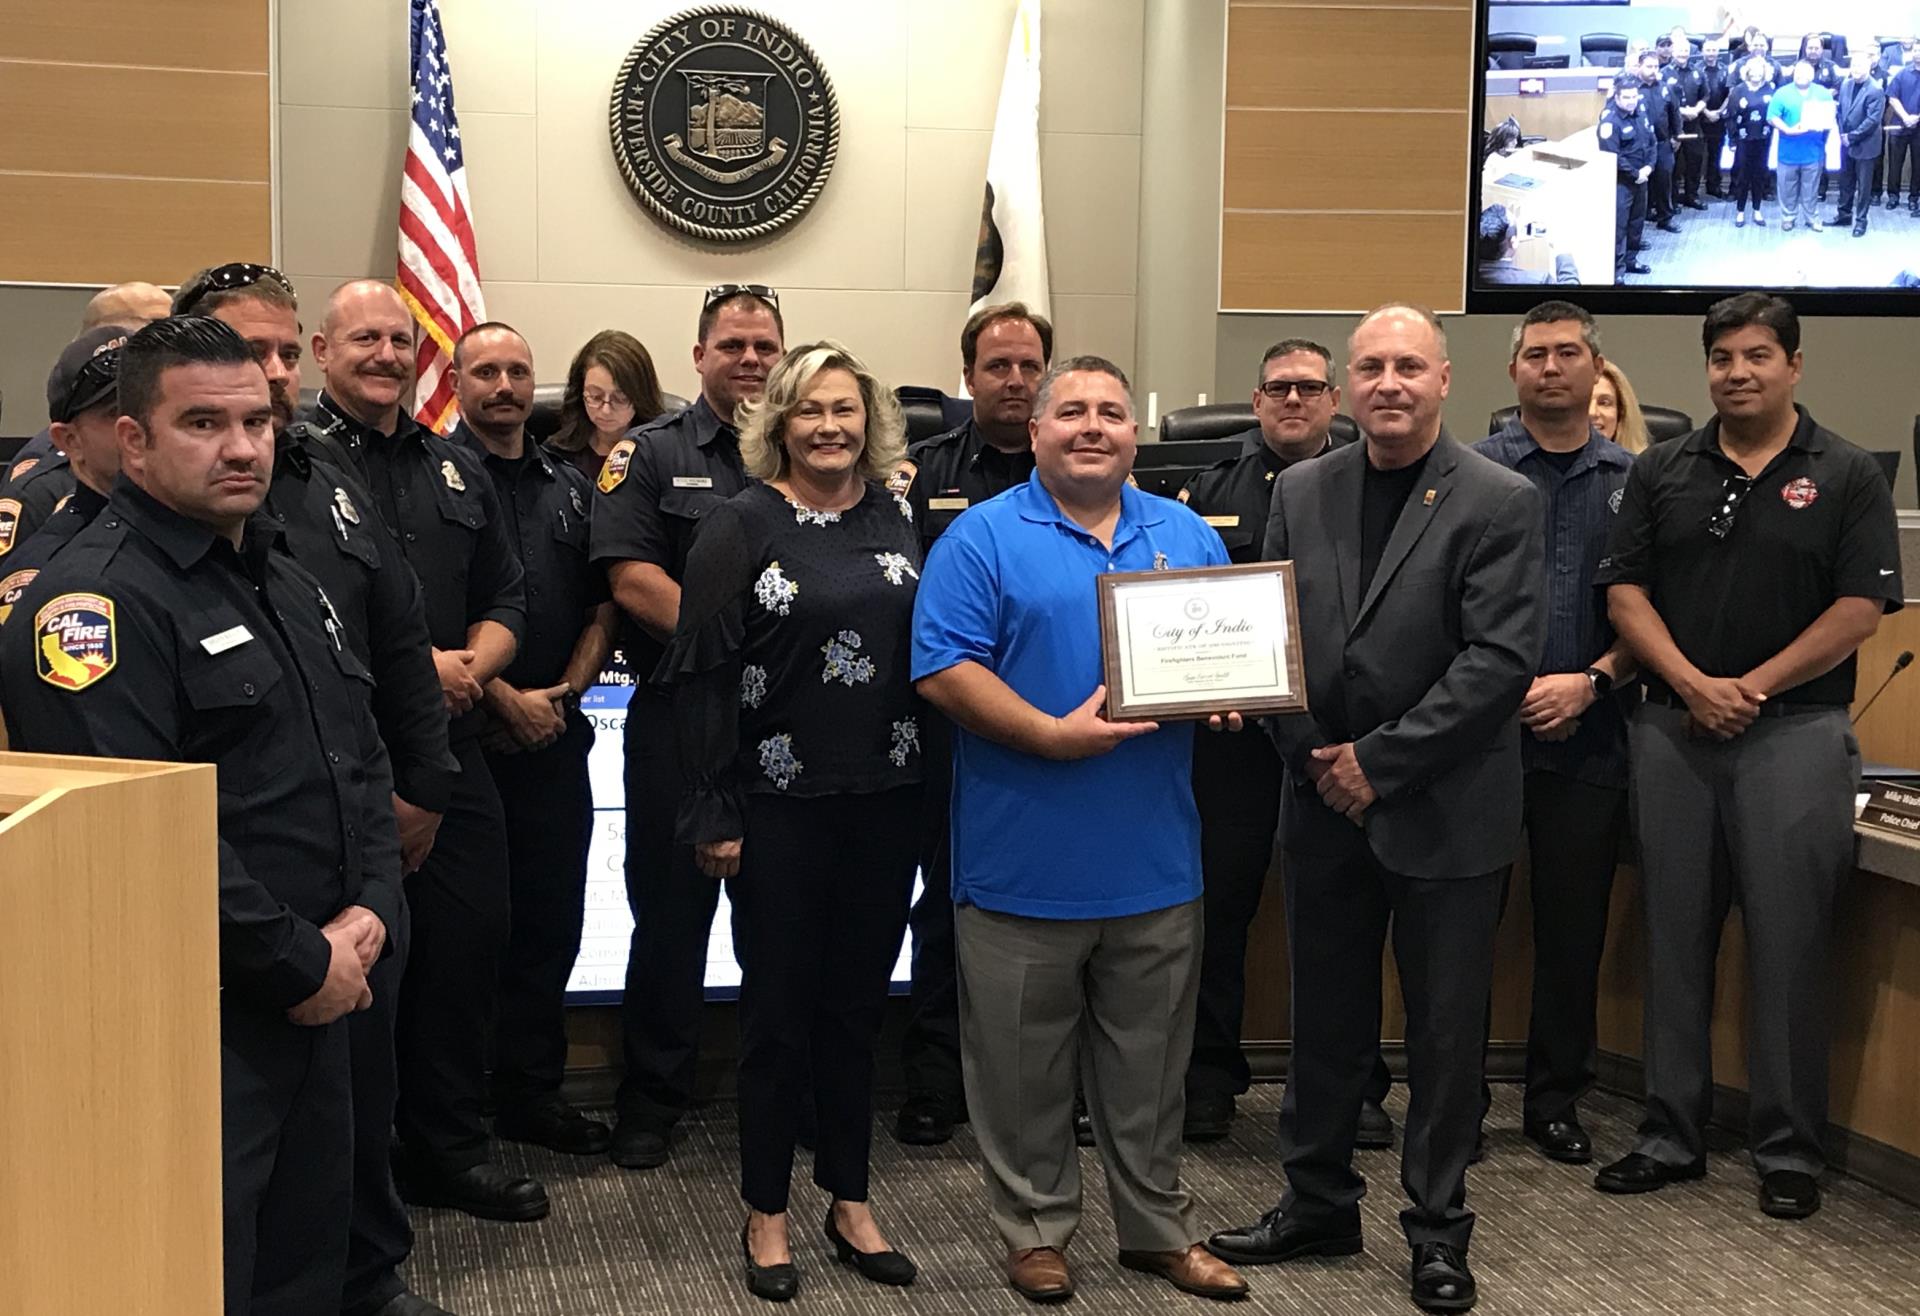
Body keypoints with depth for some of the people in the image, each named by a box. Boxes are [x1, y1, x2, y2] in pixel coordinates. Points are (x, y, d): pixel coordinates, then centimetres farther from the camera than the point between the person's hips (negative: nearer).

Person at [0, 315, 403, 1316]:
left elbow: (363, 767, 18)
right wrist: (304, 963, -17)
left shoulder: (288, 584, 15)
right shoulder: (94, 598, -16)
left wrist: (368, 912, -1)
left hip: (315, 1005, 9)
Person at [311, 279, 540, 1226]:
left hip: (452, 755, 6)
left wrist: (469, 667, -2)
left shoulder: (456, 469, 18)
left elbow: (505, 598, 19)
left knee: (468, 942, 9)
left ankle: (449, 1148, 24)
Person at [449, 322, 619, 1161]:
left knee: (550, 920, 9)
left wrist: (565, 690, -1)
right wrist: (504, 698, -14)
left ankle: (532, 1092, 20)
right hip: (465, 737, -5)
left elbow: (601, 603, 14)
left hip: (555, 739, 5)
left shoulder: (571, 488, 15)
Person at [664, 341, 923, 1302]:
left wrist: (932, 781, 7)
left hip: (885, 800, 4)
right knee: (778, 1007, 6)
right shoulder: (743, 525, -5)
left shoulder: (895, 522, 8)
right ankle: (765, 1214, 19)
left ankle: (849, 1201, 26)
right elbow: (704, 673, -8)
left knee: (856, 1003, 12)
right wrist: (714, 813, -12)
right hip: (779, 802, -4)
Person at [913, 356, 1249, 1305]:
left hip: (1155, 860, 4)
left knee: (1150, 1065, 14)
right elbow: (944, 671, -11)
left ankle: (1159, 1226, 28)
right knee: (1023, 1066, 8)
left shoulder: (1186, 536, 11)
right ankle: (1036, 1228, 24)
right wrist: (1052, 735, -21)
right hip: (1023, 861, -3)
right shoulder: (983, 539, -3)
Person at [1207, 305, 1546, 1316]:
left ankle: (1438, 1229, 22)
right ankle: (1319, 1205, 30)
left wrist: (1379, 762, -15)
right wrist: (1313, 760, -5)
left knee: (1446, 1032, 7)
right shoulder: (1300, 491, 6)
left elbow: (1501, 659, -15)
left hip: (1445, 812, -4)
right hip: (1325, 804, 4)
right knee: (1325, 1019, 14)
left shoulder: (1500, 503, -8)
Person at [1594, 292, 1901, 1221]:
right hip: (1674, 727, 3)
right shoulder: (1663, 472, 9)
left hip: (1795, 730, -3)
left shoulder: (1847, 477, 1)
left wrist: (1750, 687, -11)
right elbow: (1626, 591, 4)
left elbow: (1860, 608, -5)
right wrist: (1692, 684, -10)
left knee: (1788, 942, -1)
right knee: (1674, 935, 7)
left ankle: (1788, 1150, 9)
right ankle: (1670, 1136, 16)